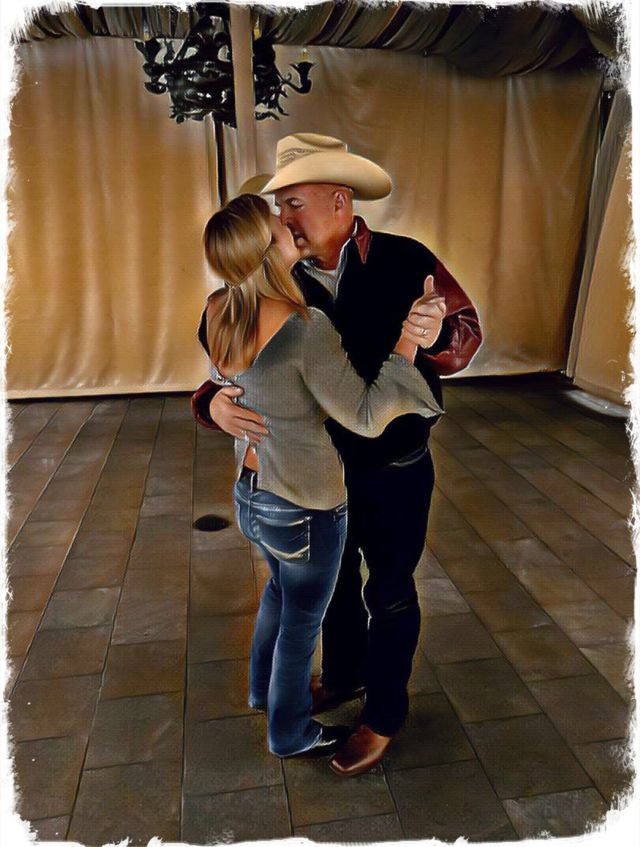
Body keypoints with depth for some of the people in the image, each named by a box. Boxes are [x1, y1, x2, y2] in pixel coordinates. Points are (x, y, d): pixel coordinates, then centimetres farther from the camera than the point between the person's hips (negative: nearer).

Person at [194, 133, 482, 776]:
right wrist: (215, 403, -28)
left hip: (395, 473, -4)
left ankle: (384, 713, 39)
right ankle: (342, 676, 52)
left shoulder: (405, 262, -16)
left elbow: (466, 334, -12)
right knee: (333, 580, 23)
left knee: (389, 593, 15)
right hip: (324, 467, 4)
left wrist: (436, 334, -36)